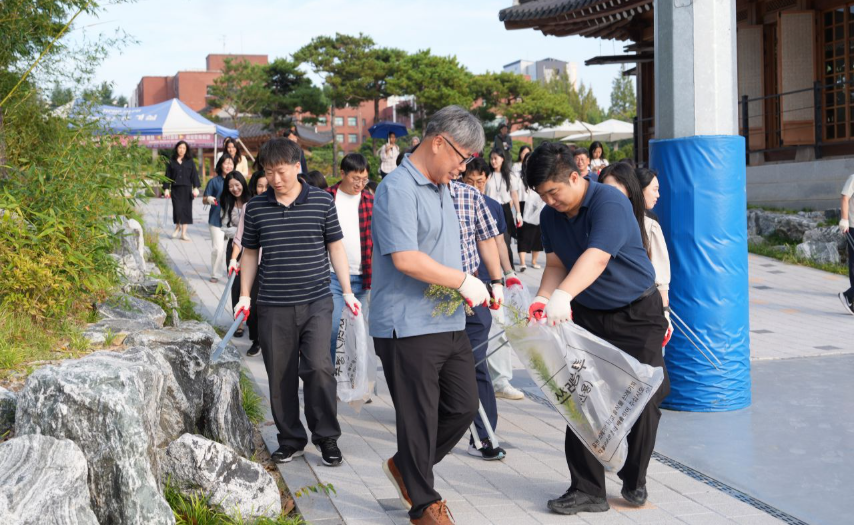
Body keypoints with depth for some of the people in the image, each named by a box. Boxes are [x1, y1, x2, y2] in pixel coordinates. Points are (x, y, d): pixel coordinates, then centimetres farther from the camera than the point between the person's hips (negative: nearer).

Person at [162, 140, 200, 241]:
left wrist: (196, 188, -7)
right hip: (175, 189, 0)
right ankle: (177, 227, 22)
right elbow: (168, 176, 7)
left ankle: (183, 233, 6)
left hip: (187, 189, 1)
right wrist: (166, 189, 0)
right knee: (177, 209, -7)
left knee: (186, 210, 0)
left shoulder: (190, 162, 7)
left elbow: (194, 175, 3)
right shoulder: (171, 162, 6)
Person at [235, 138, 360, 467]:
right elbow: (250, 253, 14)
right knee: (280, 377, 6)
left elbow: (336, 247, 7)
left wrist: (347, 292, 3)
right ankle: (291, 440, 23)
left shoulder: (322, 202, 1)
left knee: (318, 368, -12)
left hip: (316, 301, -2)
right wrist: (244, 295, 9)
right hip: (273, 307, 2)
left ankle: (327, 437, 6)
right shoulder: (256, 208, 5)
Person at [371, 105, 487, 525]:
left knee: (463, 407, 13)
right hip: (408, 328, -9)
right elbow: (404, 258, -24)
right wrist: (463, 281, -16)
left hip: (449, 324, 9)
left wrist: (466, 287, 10)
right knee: (420, 418, 3)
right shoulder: (399, 189, -15)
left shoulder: (440, 188, 17)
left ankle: (407, 467, 33)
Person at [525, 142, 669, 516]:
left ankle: (634, 481, 22)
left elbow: (596, 258, -38)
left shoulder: (610, 203, -24)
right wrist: (542, 298, -17)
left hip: (637, 314, -5)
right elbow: (556, 264, 2)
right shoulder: (550, 215, -1)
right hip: (586, 316, 6)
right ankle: (587, 490, 7)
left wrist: (563, 295, -53)